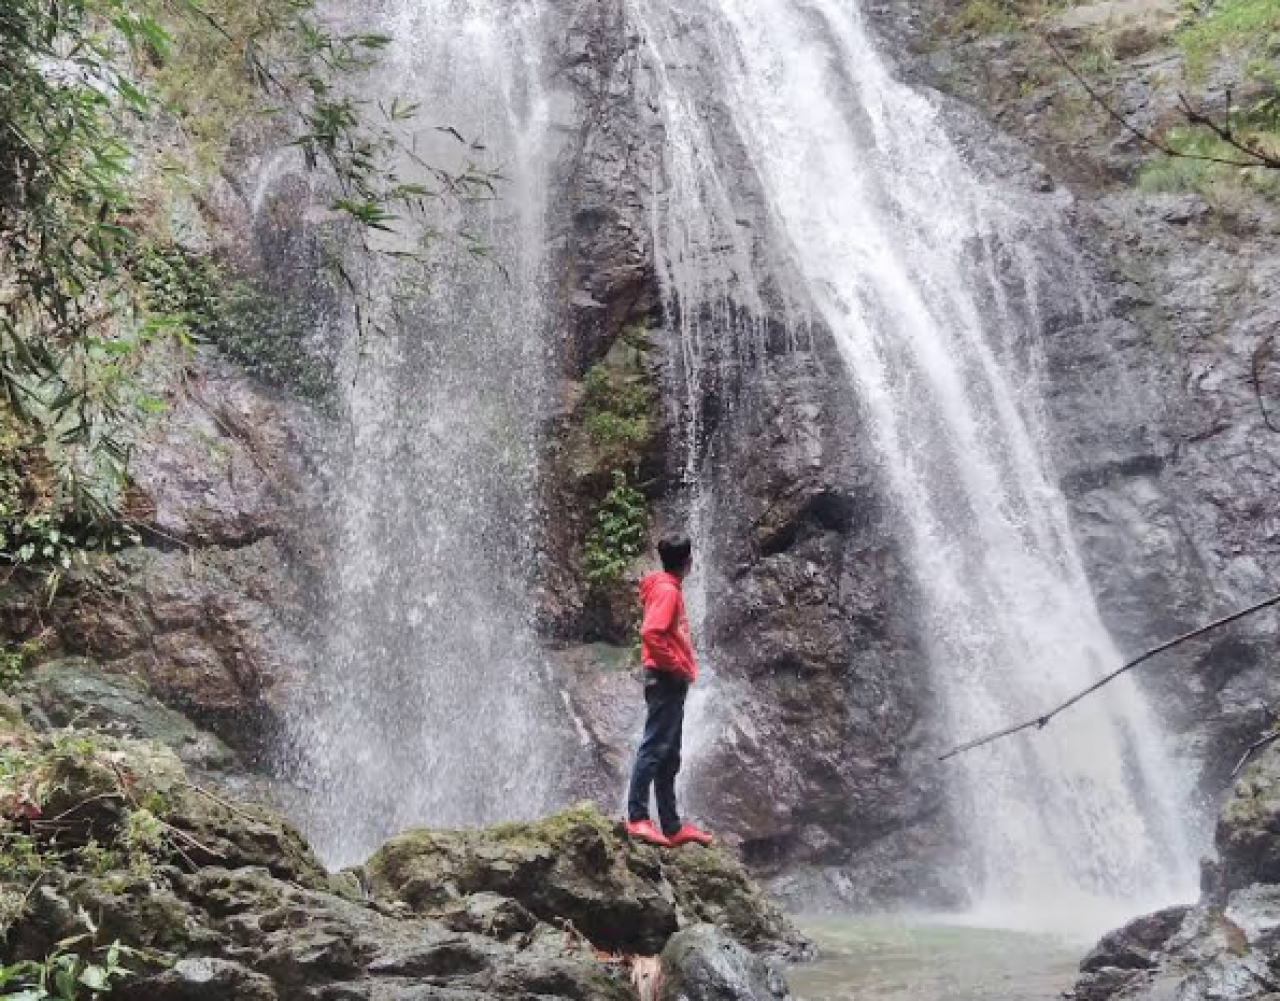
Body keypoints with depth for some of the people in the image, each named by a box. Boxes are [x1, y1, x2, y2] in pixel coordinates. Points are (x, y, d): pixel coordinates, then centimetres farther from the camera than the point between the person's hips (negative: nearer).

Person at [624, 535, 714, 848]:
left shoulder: (668, 588, 18)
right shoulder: (667, 590, -12)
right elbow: (650, 633, -25)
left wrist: (683, 668, 14)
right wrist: (677, 666, -17)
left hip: (671, 682, 10)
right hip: (665, 680, -10)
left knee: (668, 755, 9)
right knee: (654, 749, -10)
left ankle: (672, 826, 13)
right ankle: (637, 818, -10)